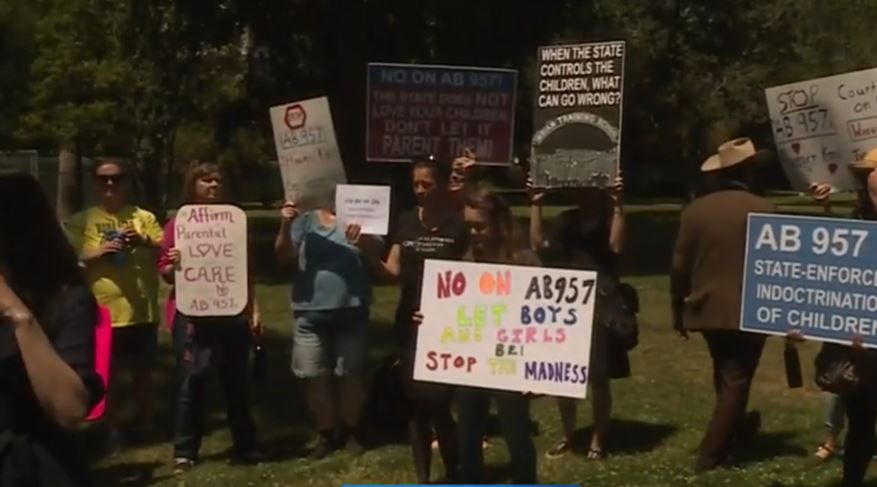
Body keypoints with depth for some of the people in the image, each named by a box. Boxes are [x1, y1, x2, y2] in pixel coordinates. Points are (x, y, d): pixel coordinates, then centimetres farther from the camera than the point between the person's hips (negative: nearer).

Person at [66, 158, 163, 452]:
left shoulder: (144, 217, 6)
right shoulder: (82, 221, 2)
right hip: (103, 313, -1)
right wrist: (96, 253, -19)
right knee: (109, 376, 5)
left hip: (143, 312, 1)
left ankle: (145, 427, 27)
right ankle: (113, 432, 18)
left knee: (143, 373, 12)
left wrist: (144, 242, -15)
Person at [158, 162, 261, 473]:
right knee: (192, 381, -3)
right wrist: (173, 266, -23)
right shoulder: (178, 224, 0)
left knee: (237, 380, 9)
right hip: (192, 314, -4)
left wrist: (254, 309, 10)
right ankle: (184, 451, 5)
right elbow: (165, 273, 0)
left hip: (232, 313, 4)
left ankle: (245, 447, 17)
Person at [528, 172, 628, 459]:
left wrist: (618, 205, -25)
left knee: (598, 377, 2)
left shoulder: (610, 218, 2)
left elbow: (616, 246, -18)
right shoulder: (567, 220, 11)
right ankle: (567, 436, 20)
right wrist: (536, 206, -6)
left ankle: (598, 439, 15)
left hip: (600, 308, -3)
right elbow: (539, 246, -1)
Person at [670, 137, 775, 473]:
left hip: (707, 309, 4)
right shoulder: (762, 210, -11)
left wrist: (678, 312, 12)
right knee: (735, 381, 3)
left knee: (724, 376, 23)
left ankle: (735, 427, 43)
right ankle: (710, 455, 1)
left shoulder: (695, 210, -1)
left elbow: (680, 267, 2)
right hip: (749, 311, -4)